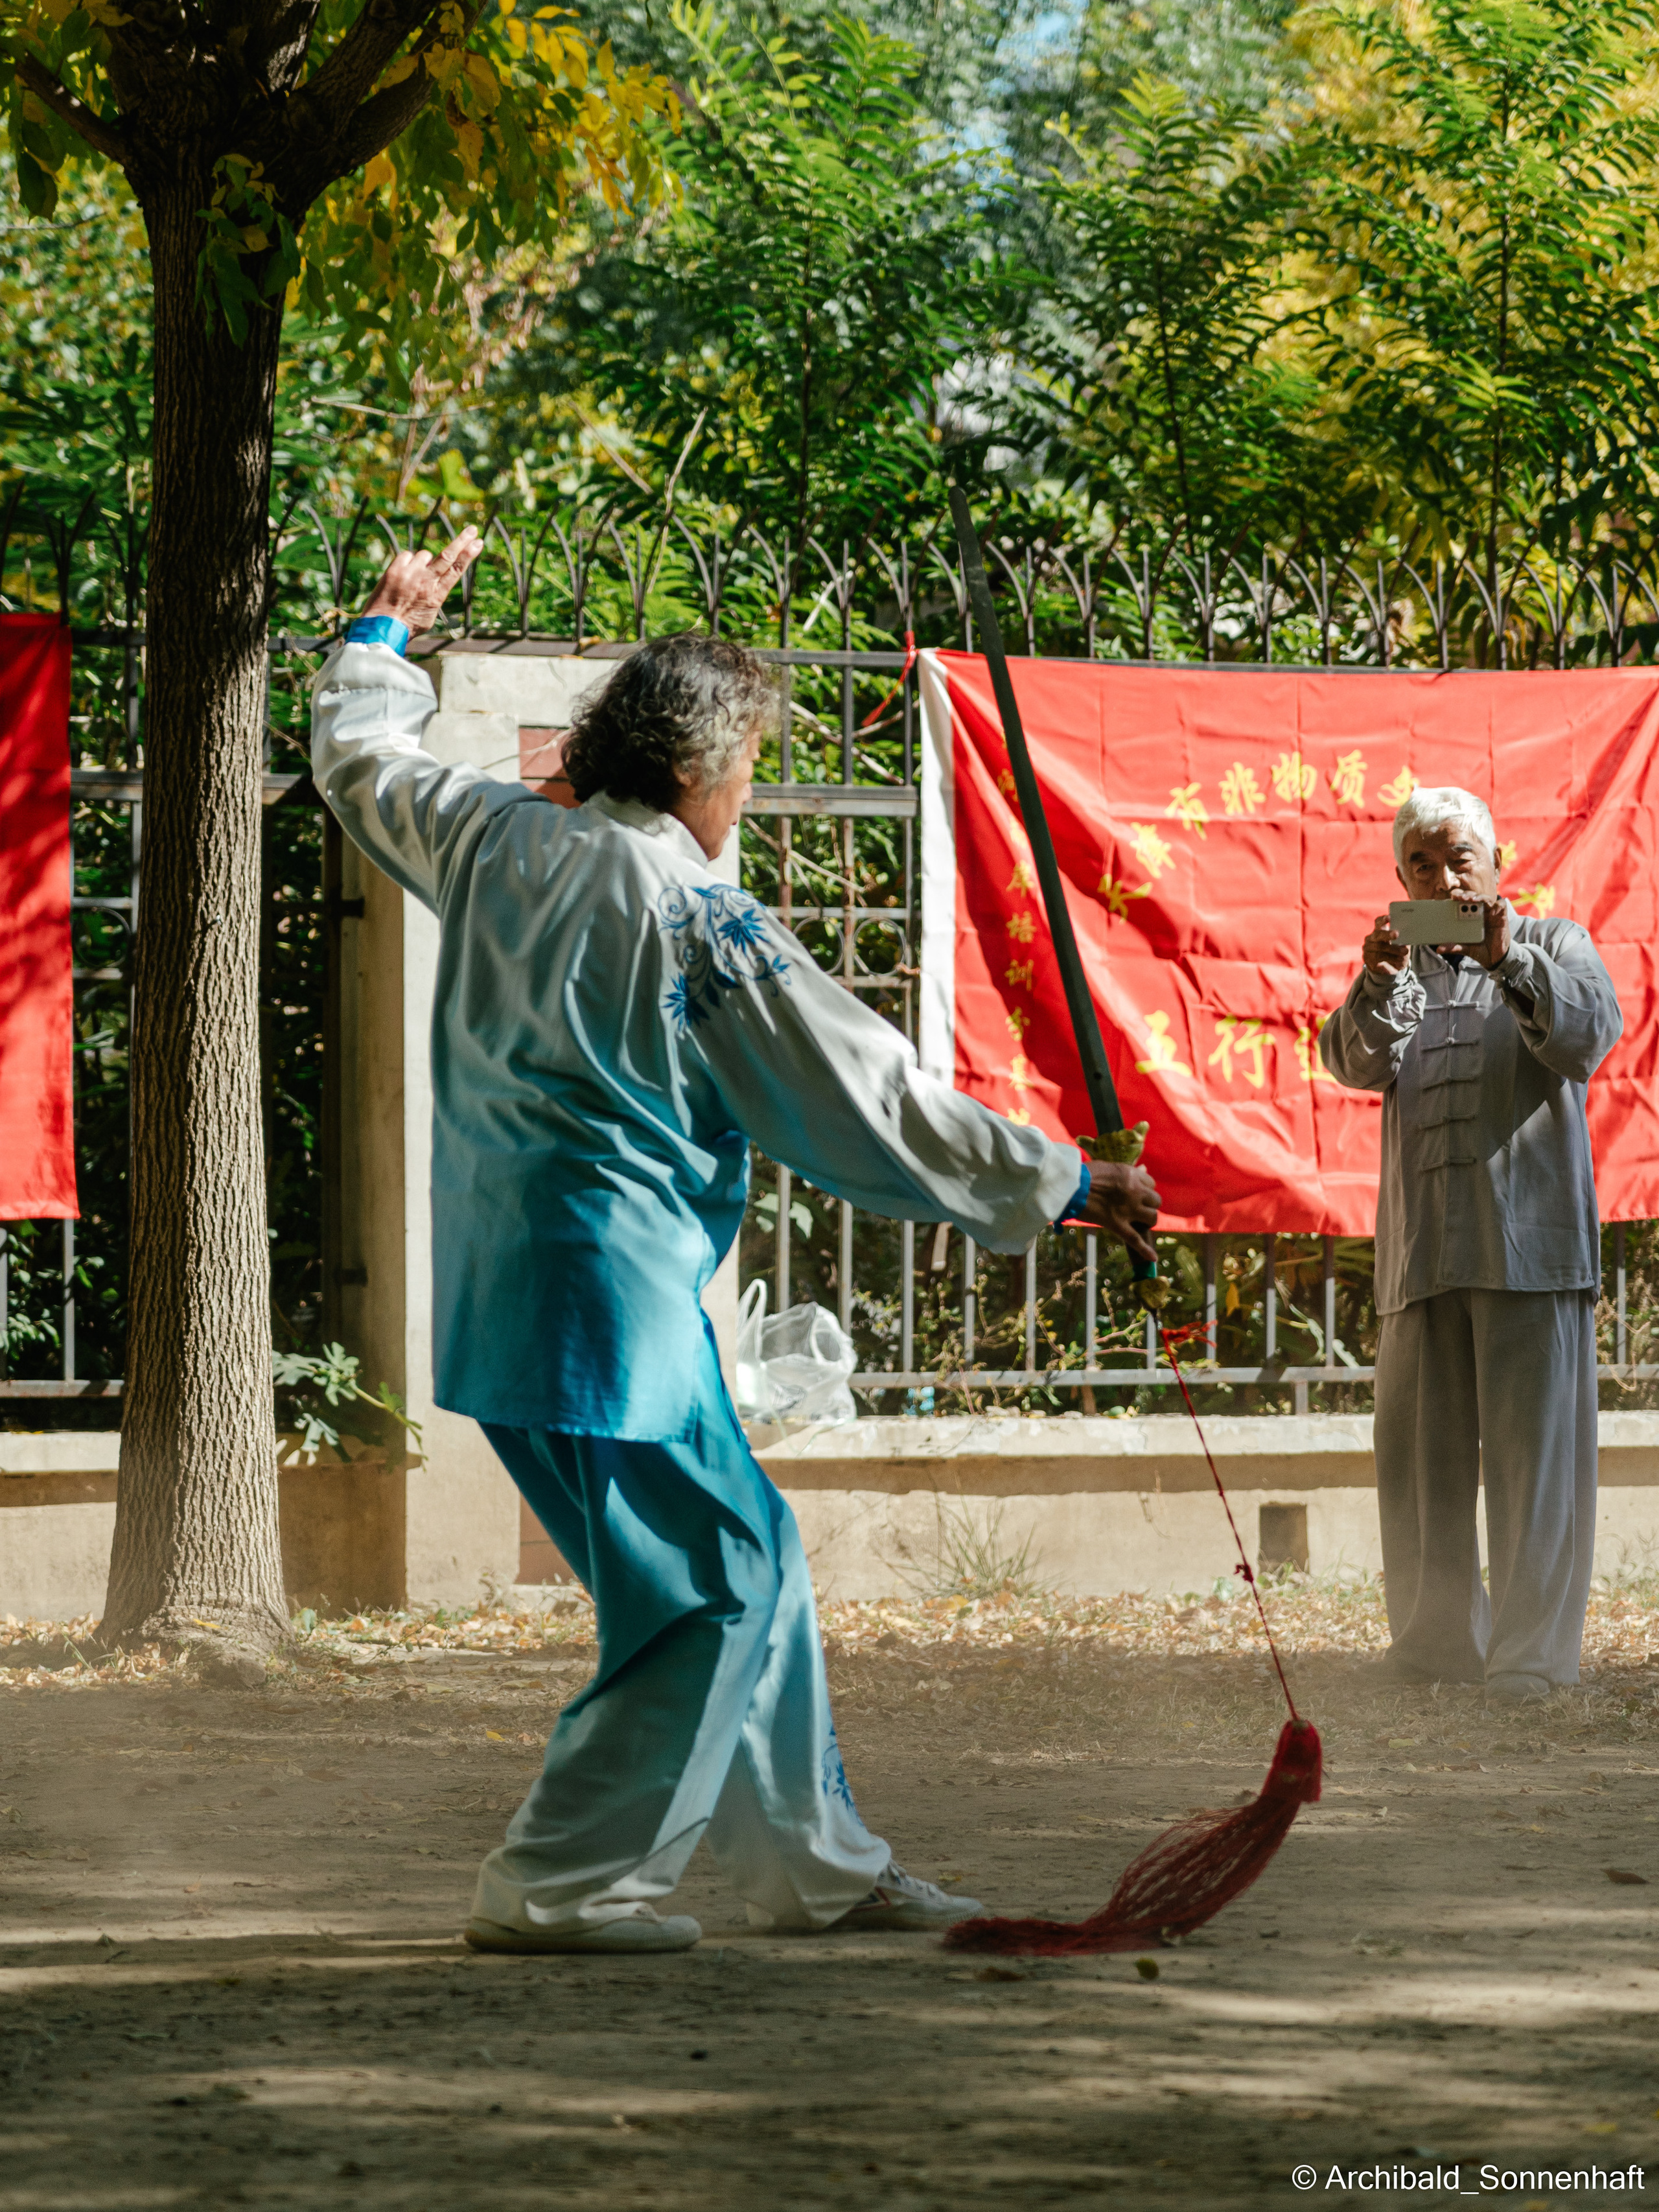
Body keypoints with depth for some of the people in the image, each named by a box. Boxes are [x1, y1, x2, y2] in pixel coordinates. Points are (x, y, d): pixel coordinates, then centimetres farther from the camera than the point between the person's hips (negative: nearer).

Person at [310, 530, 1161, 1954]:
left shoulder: (497, 843, 7)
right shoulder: (703, 925, -10)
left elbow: (360, 758, 27)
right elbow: (875, 1109, -7)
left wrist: (388, 631, 46)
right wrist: (1063, 1187, 1)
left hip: (507, 1289, 9)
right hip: (610, 1298, -9)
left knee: (749, 1559, 16)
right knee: (713, 1591, -2)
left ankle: (813, 1861, 22)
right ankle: (558, 1884, -3)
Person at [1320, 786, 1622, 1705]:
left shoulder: (1554, 944, 13)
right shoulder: (1402, 973, 22)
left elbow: (1586, 1040, -6)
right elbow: (1360, 1064, 3)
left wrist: (1507, 960, -20)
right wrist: (1378, 982, -16)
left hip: (1528, 1238, -4)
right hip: (1423, 1242, 4)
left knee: (1532, 1447, -9)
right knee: (1419, 1452, 2)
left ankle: (1532, 1655, -9)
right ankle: (1440, 1643, 9)